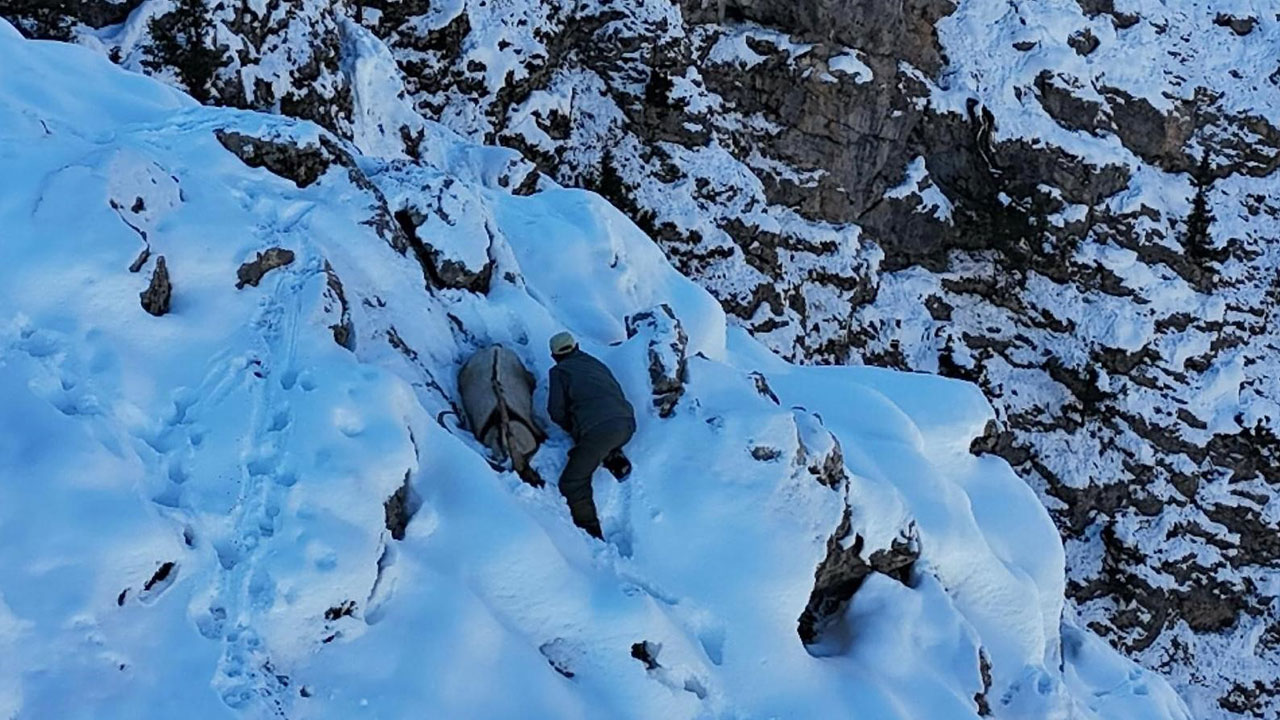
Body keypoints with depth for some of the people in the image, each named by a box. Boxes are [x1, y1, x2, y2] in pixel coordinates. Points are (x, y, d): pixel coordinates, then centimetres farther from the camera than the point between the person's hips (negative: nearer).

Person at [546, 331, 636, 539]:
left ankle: (591, 533, -4)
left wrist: (571, 428, 23)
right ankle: (615, 458, 14)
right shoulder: (596, 364, 26)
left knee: (572, 483, 3)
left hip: (597, 431, -6)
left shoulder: (559, 371, 10)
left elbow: (556, 412, 4)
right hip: (626, 425, 6)